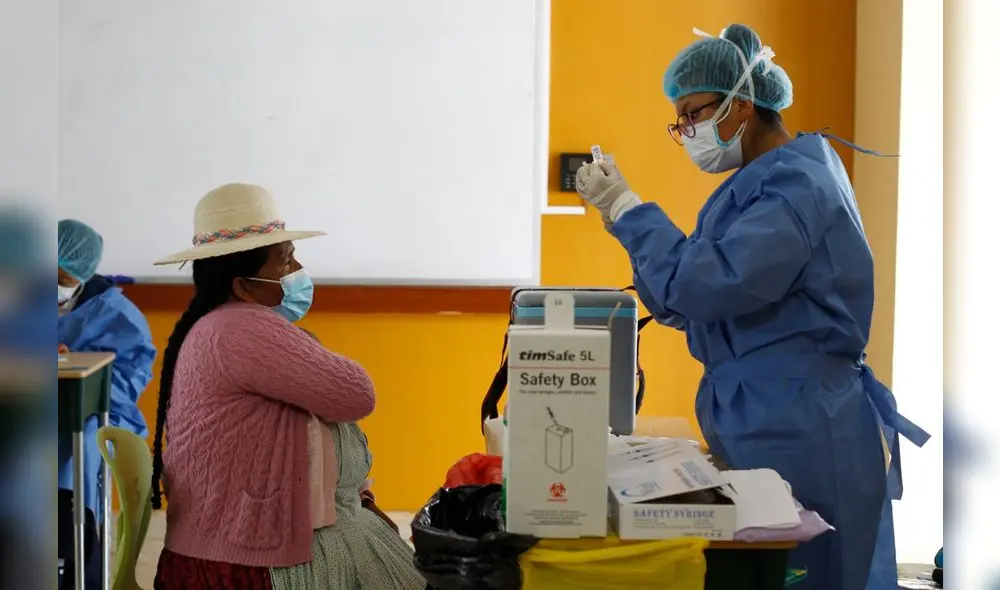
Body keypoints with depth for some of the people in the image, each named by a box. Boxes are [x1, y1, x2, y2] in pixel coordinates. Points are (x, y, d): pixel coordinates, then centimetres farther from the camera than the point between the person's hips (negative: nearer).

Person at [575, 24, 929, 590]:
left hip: (799, 436, -9)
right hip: (753, 426, 10)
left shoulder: (797, 186, -16)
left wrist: (627, 209, -15)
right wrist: (622, 214, 4)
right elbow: (682, 305, 15)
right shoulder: (754, 183, 14)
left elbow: (704, 285, -26)